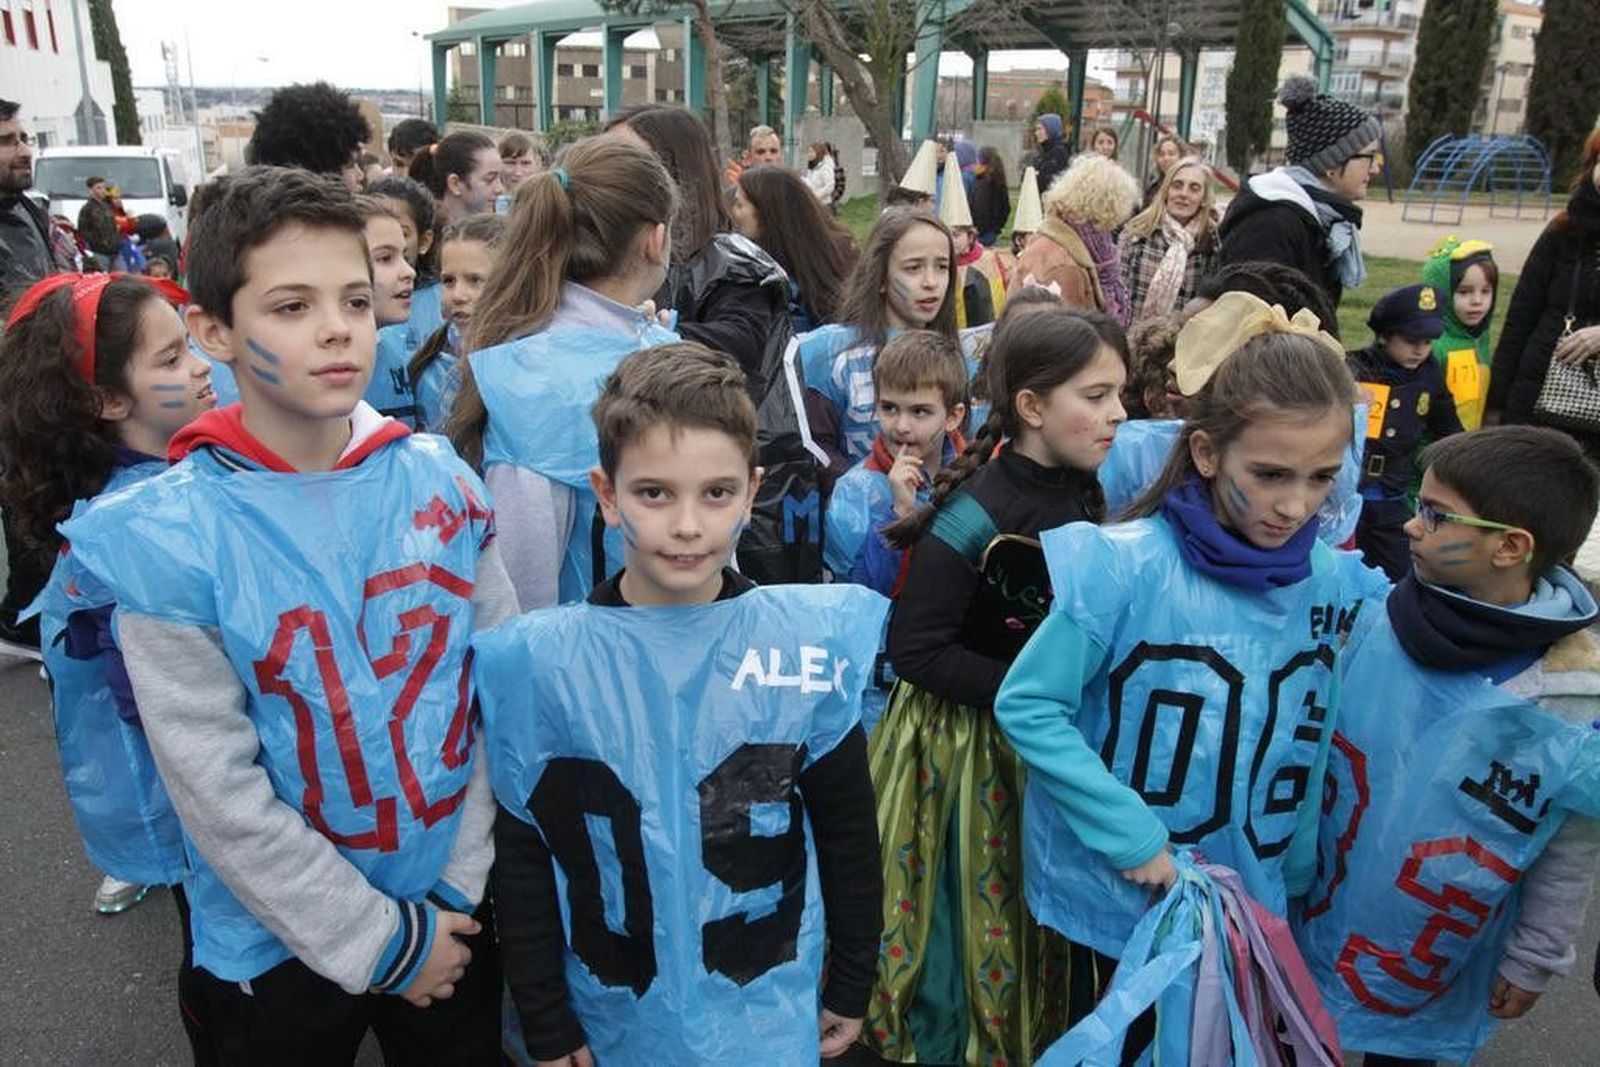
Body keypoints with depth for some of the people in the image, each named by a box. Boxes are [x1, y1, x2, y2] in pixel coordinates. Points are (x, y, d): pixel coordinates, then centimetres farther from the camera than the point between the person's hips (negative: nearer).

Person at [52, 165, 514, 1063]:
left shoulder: (442, 481, -8)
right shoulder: (166, 536, -18)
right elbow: (220, 794, -15)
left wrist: (457, 889, -5)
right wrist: (380, 941, -10)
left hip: (454, 910, 3)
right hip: (282, 945, -2)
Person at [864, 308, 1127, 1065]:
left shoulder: (1085, 496, -1)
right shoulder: (975, 516, -22)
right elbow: (915, 650, -21)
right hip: (963, 747, -7)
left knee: (1040, 925, 21)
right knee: (968, 929, 10)